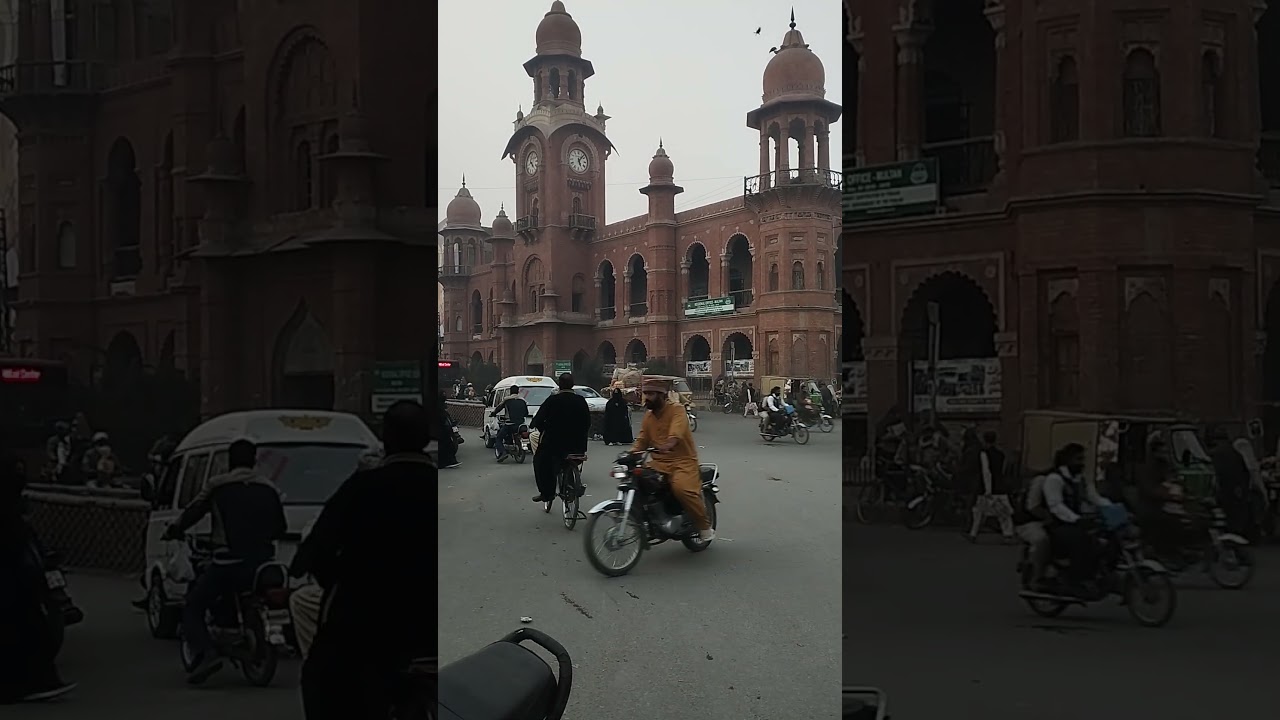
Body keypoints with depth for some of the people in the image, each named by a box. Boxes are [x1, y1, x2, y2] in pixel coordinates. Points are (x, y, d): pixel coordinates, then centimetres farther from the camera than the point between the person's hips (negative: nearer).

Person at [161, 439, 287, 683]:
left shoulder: (217, 485, 2)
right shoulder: (269, 489, 12)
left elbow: (192, 512, 8)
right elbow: (281, 528, 16)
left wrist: (173, 531, 27)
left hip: (227, 562, -4)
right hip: (262, 562, 4)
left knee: (192, 609, 7)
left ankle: (206, 652, -15)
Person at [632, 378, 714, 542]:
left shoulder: (677, 411, -6)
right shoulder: (648, 416, 16)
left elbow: (677, 431, -27)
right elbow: (642, 441, 11)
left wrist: (668, 445, -48)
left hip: (683, 461, -6)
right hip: (659, 462, 6)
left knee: (681, 488, -33)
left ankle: (704, 526, -11)